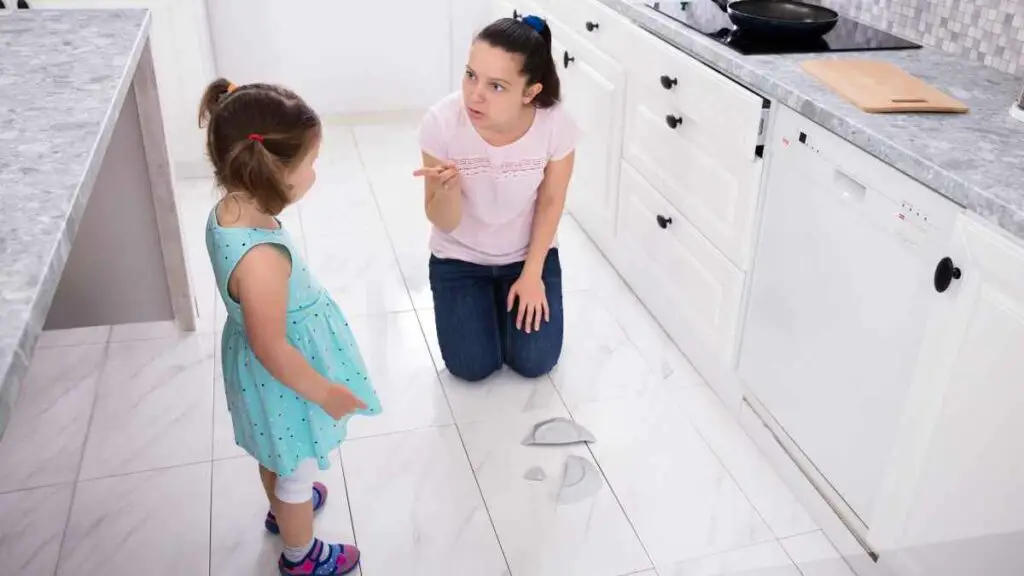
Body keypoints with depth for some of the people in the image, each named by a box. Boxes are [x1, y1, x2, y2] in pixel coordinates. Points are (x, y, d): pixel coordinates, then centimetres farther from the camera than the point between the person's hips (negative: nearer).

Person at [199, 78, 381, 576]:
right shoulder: (262, 258, -40)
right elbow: (272, 349, -30)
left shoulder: (227, 212, -12)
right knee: (299, 469, 19)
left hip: (262, 373, 8)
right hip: (283, 380, -8)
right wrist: (324, 392, -16)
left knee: (277, 454, 34)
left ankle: (284, 508, 62)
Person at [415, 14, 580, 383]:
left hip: (528, 253, 1)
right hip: (460, 258, 0)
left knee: (535, 363, -3)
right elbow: (444, 225, -19)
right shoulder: (442, 122, -29)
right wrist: (447, 189, -41)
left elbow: (550, 203, -8)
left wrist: (532, 274, -7)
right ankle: (484, 301, 25)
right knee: (472, 367, -6)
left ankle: (509, 296, 26)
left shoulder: (555, 124, -27)